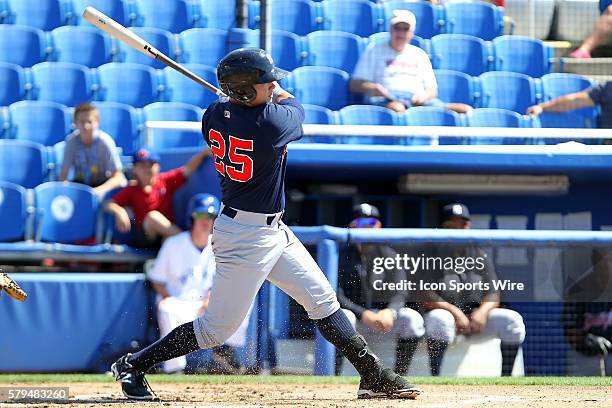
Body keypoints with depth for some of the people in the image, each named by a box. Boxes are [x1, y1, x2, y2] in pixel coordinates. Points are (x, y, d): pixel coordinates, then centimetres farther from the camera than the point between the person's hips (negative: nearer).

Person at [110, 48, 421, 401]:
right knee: (218, 328, 1)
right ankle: (133, 365, 12)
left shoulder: (214, 115, -5)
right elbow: (293, 105, -2)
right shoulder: (271, 122, -26)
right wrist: (279, 94, 16)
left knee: (323, 299, 13)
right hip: (246, 237, -9)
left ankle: (373, 376, 19)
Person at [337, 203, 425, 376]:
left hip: (381, 314, 3)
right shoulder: (343, 255, -7)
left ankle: (400, 375, -17)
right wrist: (364, 315, -30)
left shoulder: (388, 255, 4)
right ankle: (334, 375, -33)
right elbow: (337, 296, -17)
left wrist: (389, 312, -28)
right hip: (353, 310, -3)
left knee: (413, 319, -21)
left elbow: (400, 293, -5)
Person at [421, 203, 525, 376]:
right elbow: (425, 298, -14)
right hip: (445, 311, -4)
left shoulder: (480, 256, 10)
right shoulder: (434, 256, -4)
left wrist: (482, 311, -20)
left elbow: (493, 296, 3)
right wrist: (455, 312, -27)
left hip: (475, 316, 4)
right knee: (439, 320, -39)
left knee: (512, 319, -17)